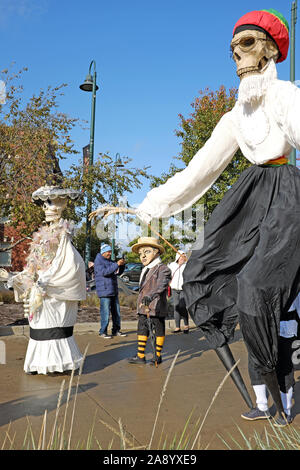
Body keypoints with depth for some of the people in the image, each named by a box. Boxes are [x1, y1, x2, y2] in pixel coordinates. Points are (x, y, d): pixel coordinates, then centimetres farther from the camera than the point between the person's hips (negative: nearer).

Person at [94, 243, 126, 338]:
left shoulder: (110, 261, 18)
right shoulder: (98, 261, -7)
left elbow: (119, 272, 20)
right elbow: (104, 272, -22)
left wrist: (122, 265, 1)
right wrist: (116, 264, -24)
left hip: (114, 291, 8)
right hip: (104, 291, -8)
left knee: (116, 312, 10)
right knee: (105, 313, -6)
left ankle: (116, 330, 18)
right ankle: (103, 332, 3)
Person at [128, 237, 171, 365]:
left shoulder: (162, 269, -11)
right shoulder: (145, 270, 16)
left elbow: (161, 285, -28)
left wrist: (151, 296, -42)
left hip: (156, 308, -8)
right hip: (143, 308, 8)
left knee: (159, 330, 5)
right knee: (142, 329, 11)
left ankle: (157, 356, 16)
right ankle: (140, 356, 20)